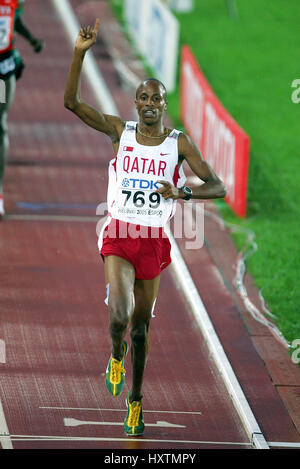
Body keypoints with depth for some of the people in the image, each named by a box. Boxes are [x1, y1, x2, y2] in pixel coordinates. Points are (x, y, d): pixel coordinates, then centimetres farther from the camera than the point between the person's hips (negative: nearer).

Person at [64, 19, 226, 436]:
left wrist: (181, 193, -25)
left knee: (140, 324, 11)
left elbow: (218, 187, -6)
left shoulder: (179, 143, -2)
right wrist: (80, 54, -20)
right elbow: (71, 102, -9)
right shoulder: (120, 131, 0)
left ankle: (135, 398, 28)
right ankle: (116, 355, 12)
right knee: (120, 313, -23)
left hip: (154, 241, 1)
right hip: (118, 234, -1)